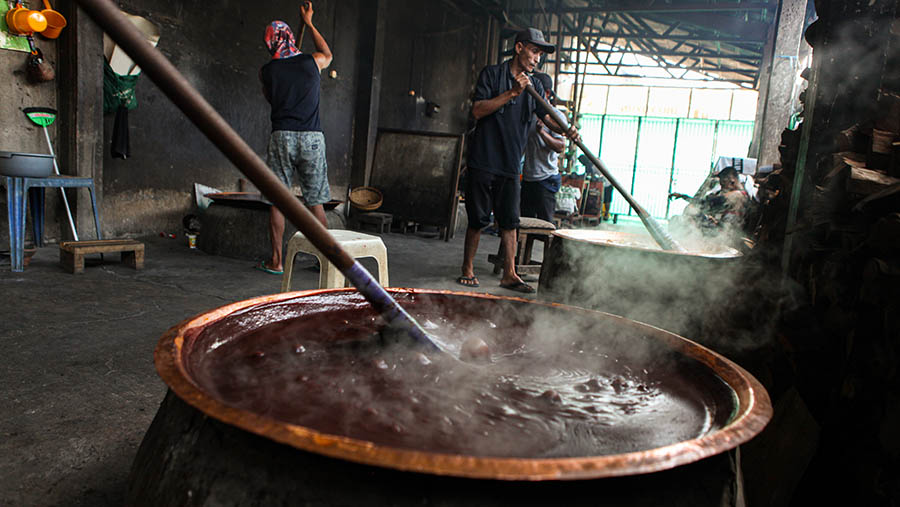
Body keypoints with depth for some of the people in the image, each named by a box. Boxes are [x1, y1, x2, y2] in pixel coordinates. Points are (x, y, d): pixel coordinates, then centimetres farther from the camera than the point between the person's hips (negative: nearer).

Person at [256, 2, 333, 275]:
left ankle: (276, 261, 7)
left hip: (282, 137, 0)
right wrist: (309, 23, 35)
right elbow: (328, 54, 28)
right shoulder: (313, 62, 3)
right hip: (312, 138, 1)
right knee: (316, 202, 6)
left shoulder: (266, 71, 3)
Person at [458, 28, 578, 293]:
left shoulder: (534, 86, 16)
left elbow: (548, 117, 7)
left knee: (509, 221, 4)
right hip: (483, 161, -5)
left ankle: (509, 274, 7)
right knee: (478, 219, 0)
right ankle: (467, 269, 13)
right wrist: (511, 93, -16)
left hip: (510, 166, 5)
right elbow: (477, 110, -10)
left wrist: (565, 129, -15)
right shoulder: (492, 74, 1)